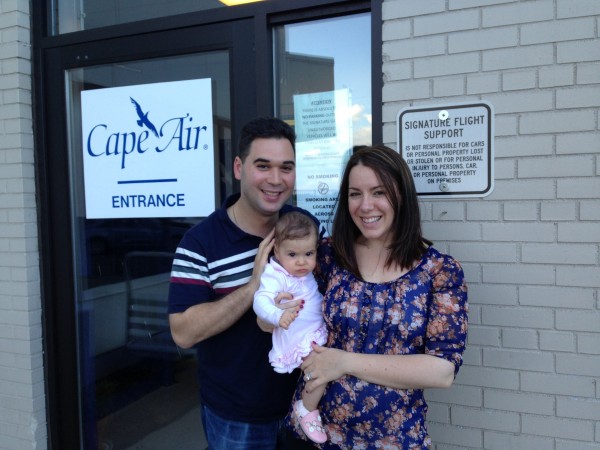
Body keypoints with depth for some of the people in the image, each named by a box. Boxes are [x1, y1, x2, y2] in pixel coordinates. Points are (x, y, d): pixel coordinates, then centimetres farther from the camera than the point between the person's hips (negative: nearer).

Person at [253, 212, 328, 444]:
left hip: (316, 332, 9)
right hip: (298, 338, -9)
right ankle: (307, 410, 2)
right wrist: (278, 315, -54)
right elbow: (261, 300, -38)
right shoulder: (275, 276, -22)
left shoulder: (307, 273, 7)